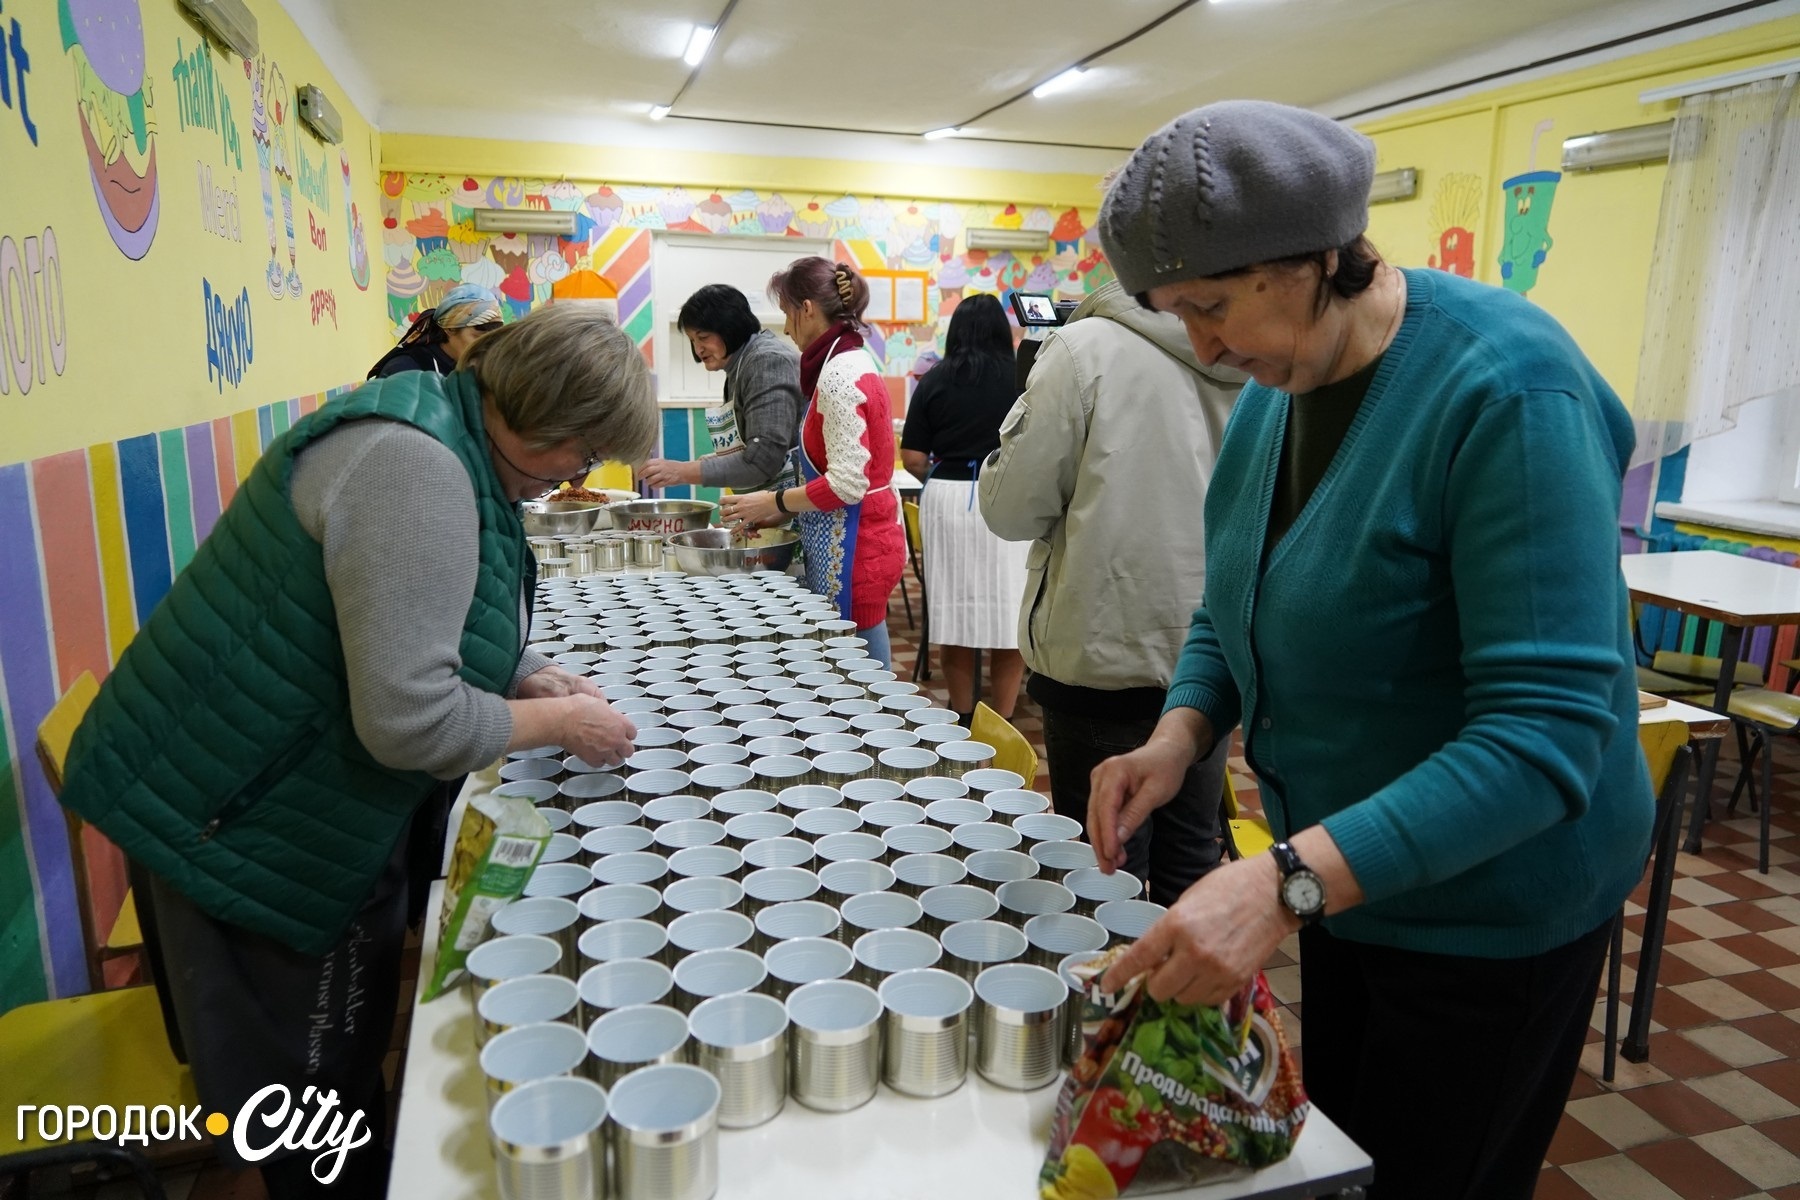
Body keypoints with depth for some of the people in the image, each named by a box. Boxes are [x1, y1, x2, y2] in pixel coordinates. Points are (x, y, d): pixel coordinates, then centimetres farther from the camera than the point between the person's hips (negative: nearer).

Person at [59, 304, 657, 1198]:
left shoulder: (452, 442, 4)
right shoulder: (413, 465, -28)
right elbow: (410, 721, -33)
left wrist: (529, 678, 2)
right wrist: (559, 724, -17)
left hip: (320, 809, 9)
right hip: (246, 823, -9)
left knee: (344, 1045, 24)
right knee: (301, 1084, 10)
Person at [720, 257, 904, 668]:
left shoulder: (839, 375, -17)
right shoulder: (853, 362, 12)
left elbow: (846, 485, -23)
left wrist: (773, 502, -11)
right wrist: (782, 510, 12)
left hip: (852, 548, -10)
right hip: (859, 539, 10)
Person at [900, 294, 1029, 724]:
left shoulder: (935, 379, 3)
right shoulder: (1020, 376, 0)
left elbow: (912, 457, 1)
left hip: (947, 498, 2)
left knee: (954, 613, 10)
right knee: (1008, 615, 6)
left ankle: (963, 719, 21)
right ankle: (1002, 722, 10)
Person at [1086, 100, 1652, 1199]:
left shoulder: (1507, 389, -26)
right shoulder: (1279, 384, -2)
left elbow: (1547, 732, -31)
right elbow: (1234, 606, 8)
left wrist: (1288, 882, -40)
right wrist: (1181, 734, -12)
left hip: (1487, 911, -7)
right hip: (1342, 872, 7)